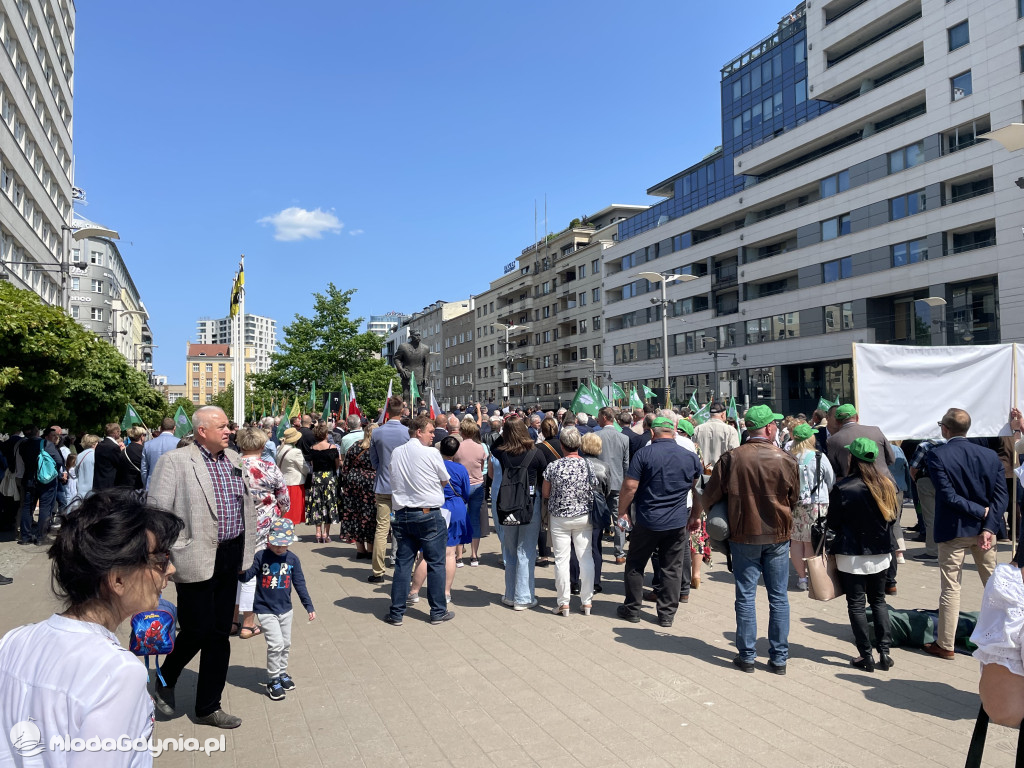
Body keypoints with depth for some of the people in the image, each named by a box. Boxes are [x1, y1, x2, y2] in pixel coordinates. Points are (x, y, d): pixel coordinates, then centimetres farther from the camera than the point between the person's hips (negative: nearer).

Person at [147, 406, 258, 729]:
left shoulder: (234, 460, 10)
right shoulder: (175, 462, -10)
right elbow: (158, 511, -12)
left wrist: (246, 551, 14)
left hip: (230, 557, 6)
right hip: (197, 559, -6)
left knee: (220, 633, 12)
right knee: (196, 630, 0)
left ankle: (208, 707, 27)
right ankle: (165, 682, 32)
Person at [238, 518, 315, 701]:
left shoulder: (292, 559, -4)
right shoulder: (261, 556, -13)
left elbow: (300, 584, 3)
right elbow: (246, 577, -14)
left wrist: (309, 606, 4)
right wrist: (240, 571, -36)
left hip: (285, 609, 4)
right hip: (265, 610, -4)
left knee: (286, 644, 14)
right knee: (276, 644, -11)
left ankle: (282, 673, 35)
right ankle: (272, 680, 6)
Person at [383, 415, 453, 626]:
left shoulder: (396, 453, 6)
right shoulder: (431, 454, -10)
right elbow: (445, 481, 2)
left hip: (402, 514, 5)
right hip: (429, 514, -5)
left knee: (402, 563, 11)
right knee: (436, 564, 6)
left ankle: (396, 613, 15)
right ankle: (438, 612, 13)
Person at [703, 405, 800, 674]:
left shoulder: (731, 458, -12)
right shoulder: (786, 460, -8)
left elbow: (710, 496, -5)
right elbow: (794, 499, 6)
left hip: (744, 535, -1)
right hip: (778, 535, 1)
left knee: (745, 596, 8)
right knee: (779, 597, 10)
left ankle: (747, 656, 15)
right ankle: (779, 657, 17)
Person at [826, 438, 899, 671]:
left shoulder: (843, 488, -18)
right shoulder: (886, 485, -4)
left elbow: (833, 523, -10)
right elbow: (892, 517, 8)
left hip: (852, 554, -5)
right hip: (880, 553, 5)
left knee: (856, 604, 6)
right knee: (879, 601, 17)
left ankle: (866, 655, 9)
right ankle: (884, 652, 15)